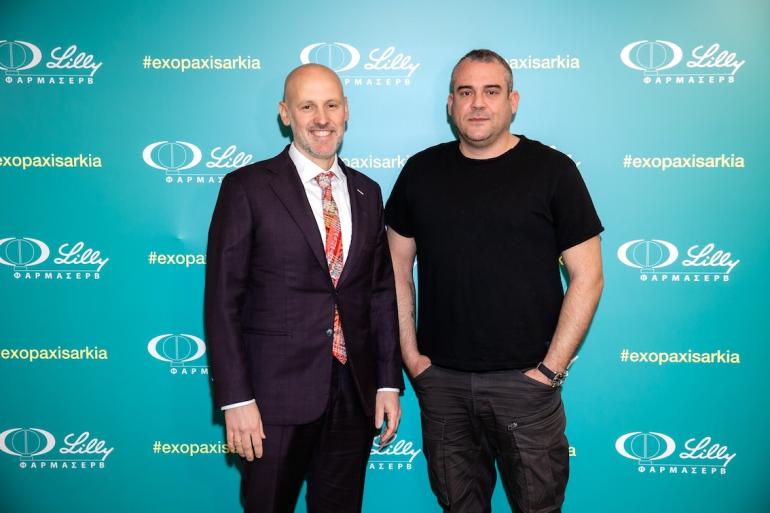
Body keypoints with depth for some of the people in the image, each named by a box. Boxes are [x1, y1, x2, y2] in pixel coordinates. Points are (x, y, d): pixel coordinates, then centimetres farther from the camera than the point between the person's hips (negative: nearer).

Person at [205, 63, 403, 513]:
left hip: (355, 393, 4)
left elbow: (382, 293, 9)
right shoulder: (247, 187, -6)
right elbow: (222, 300, -8)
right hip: (277, 395, -4)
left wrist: (389, 383, 6)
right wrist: (236, 399, -12)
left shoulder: (366, 192, 9)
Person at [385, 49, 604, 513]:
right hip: (440, 379, 3)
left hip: (523, 379, -2)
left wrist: (552, 368, -9)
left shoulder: (552, 170, -4)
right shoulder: (421, 171, 5)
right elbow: (398, 269, 9)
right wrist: (410, 354, 2)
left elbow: (587, 277, -4)